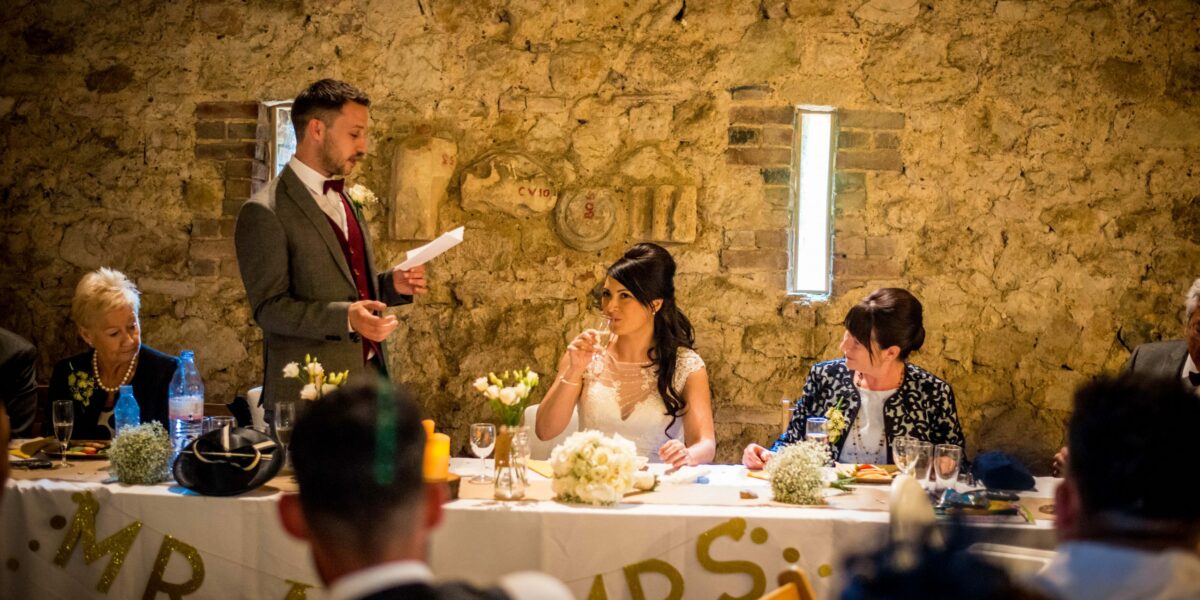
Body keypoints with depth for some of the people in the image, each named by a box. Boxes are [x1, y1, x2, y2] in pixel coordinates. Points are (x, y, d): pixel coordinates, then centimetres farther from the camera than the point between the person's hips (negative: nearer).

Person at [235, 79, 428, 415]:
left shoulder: (345, 202, 17)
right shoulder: (264, 213, -10)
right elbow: (269, 308, -15)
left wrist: (392, 284, 6)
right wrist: (345, 318, -27)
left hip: (368, 376, 7)